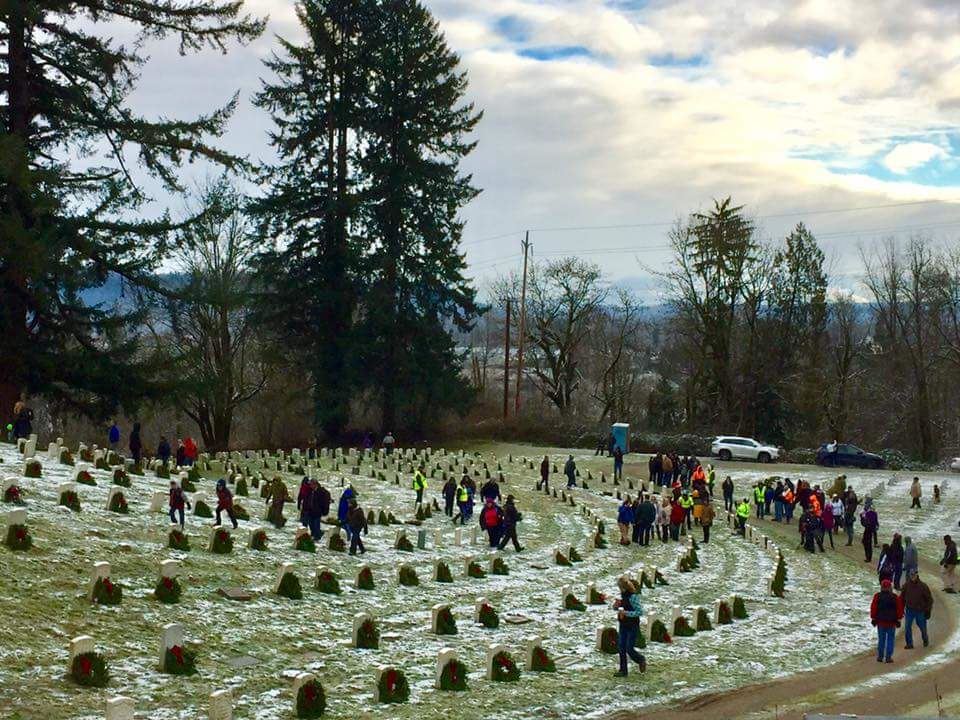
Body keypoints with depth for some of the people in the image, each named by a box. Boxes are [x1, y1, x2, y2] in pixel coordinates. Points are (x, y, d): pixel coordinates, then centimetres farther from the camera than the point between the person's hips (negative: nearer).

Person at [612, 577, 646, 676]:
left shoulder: (633, 596, -21)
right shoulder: (623, 595, 4)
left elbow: (640, 611, -24)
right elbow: (617, 607, 20)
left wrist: (626, 613, -27)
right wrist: (616, 606, -3)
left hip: (632, 627, -8)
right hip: (623, 626, 8)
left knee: (629, 649, -3)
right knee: (621, 648, 7)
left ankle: (641, 660, 26)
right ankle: (623, 671, 16)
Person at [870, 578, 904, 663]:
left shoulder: (877, 596, -5)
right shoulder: (895, 598, -6)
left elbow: (873, 608, -2)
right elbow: (899, 609, -3)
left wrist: (873, 618, 7)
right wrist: (899, 619, 7)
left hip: (880, 622, 1)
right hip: (891, 622, -1)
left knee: (881, 639, 11)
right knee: (890, 640, 6)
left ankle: (880, 657, 12)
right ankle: (888, 657, 2)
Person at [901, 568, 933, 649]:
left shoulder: (923, 586, -12)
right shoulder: (906, 585, -5)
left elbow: (929, 599, -3)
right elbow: (902, 597, 8)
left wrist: (928, 611, -5)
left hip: (920, 611, -1)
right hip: (909, 610, 1)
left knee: (922, 627, 13)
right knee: (907, 627, -6)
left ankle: (925, 639, 41)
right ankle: (909, 644, 4)